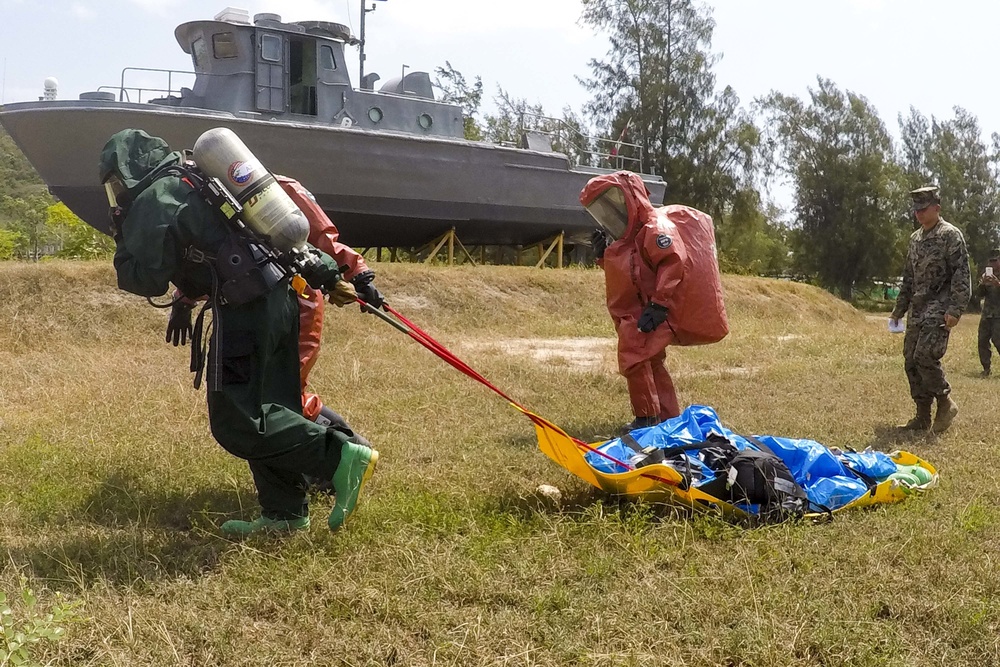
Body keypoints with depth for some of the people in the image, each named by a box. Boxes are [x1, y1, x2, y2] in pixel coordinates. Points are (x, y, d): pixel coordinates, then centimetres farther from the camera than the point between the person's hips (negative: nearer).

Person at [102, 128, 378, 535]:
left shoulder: (152, 201, -3)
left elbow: (147, 280, -7)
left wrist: (122, 239, 12)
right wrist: (325, 276, 23)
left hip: (244, 312, -9)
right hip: (279, 299, 10)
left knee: (235, 420, -5)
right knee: (267, 409, 14)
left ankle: (340, 458, -11)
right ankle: (284, 513, 18)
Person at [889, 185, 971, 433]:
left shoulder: (950, 235, -7)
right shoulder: (915, 238, 16)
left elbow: (961, 274, -13)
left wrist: (955, 310, -21)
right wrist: (898, 309, 21)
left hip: (939, 308, -8)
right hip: (917, 308, 8)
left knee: (925, 356, -19)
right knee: (911, 360, 4)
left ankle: (946, 403, 2)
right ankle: (922, 417, 12)